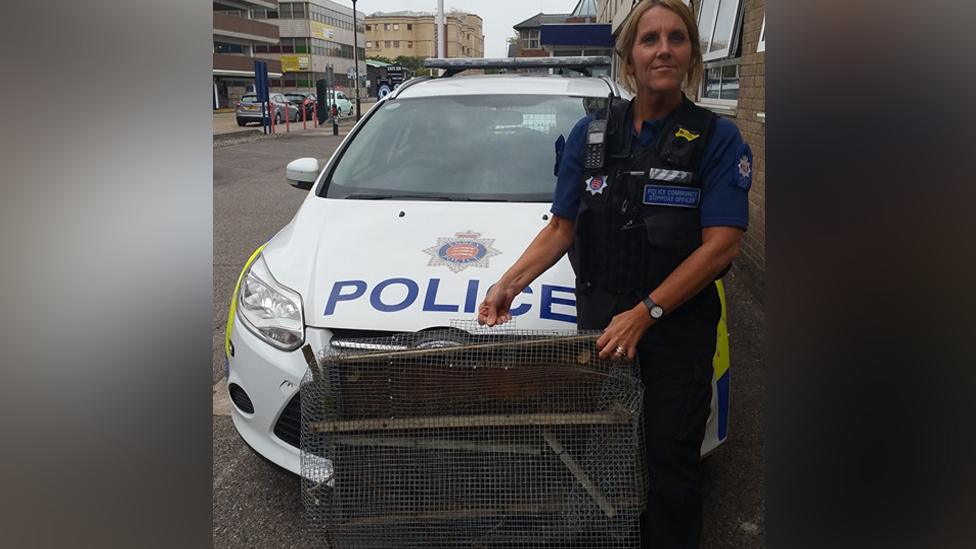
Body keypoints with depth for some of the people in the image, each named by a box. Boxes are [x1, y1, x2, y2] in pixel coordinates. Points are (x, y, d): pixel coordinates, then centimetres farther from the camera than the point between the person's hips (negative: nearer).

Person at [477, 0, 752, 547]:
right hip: (600, 324, 3)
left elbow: (721, 245, -13)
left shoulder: (718, 139, -6)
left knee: (670, 463, 9)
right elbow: (562, 229, 6)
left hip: (679, 331, -2)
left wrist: (646, 313, -20)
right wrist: (511, 283, -7)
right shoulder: (592, 133, 4)